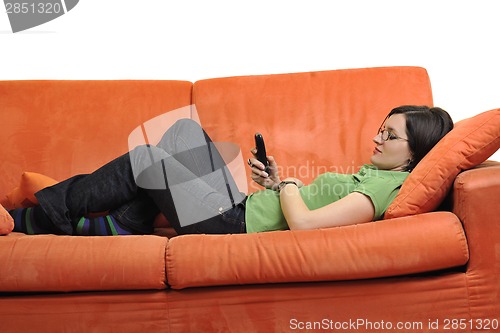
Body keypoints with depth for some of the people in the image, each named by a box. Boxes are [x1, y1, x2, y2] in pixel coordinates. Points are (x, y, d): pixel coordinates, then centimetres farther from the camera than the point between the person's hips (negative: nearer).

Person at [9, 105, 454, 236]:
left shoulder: (387, 186, -20)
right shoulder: (372, 171, 11)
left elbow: (303, 222, -29)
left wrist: (287, 183, -11)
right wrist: (275, 182, 2)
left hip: (236, 224, -9)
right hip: (246, 208, 9)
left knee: (145, 160, -3)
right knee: (186, 130, 11)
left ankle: (34, 216, 13)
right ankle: (121, 225, 11)